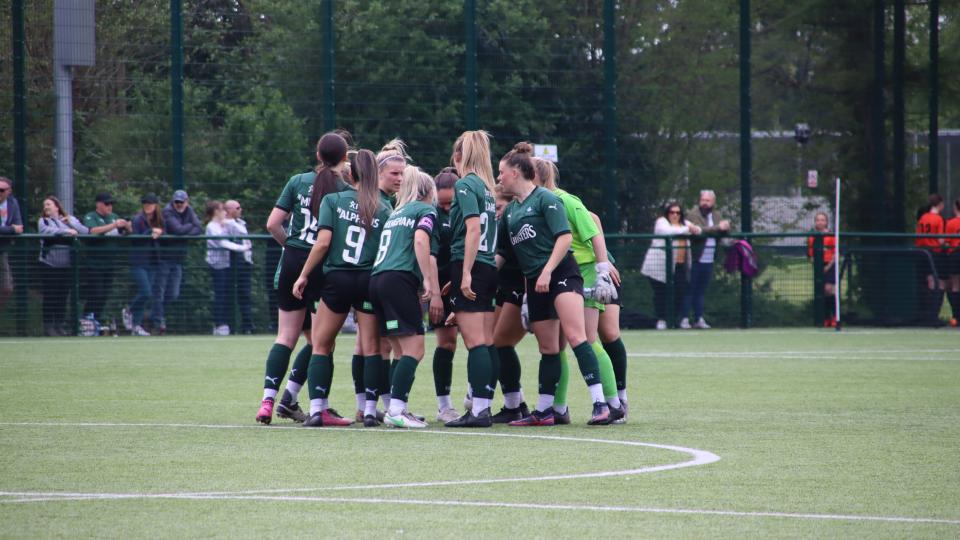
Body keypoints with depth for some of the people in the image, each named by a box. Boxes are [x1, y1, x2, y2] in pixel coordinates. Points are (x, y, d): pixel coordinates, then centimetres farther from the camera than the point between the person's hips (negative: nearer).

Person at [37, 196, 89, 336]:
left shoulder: (70, 220, 13)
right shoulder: (43, 221, 6)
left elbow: (85, 231, 3)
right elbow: (46, 231, -14)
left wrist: (70, 223, -6)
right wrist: (67, 231, -16)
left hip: (66, 265, 2)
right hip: (49, 264, -2)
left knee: (63, 295, 4)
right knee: (50, 296, -3)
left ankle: (60, 325, 12)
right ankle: (48, 326, 1)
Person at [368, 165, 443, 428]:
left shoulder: (396, 213, 28)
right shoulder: (426, 211, 6)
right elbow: (420, 241, -12)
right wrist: (430, 283, -16)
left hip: (377, 278, 8)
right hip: (400, 279, -8)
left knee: (402, 352, 12)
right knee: (414, 349, -9)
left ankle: (396, 408, 8)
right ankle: (396, 410, -18)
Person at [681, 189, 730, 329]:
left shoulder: (716, 217, 15)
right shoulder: (693, 214, -7)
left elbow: (725, 231, 9)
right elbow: (699, 231, -23)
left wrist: (725, 227, -14)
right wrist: (718, 228, -23)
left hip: (709, 261, 6)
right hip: (695, 260, -6)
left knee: (701, 292, 9)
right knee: (689, 290, -4)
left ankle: (699, 319, 12)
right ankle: (684, 319, -2)